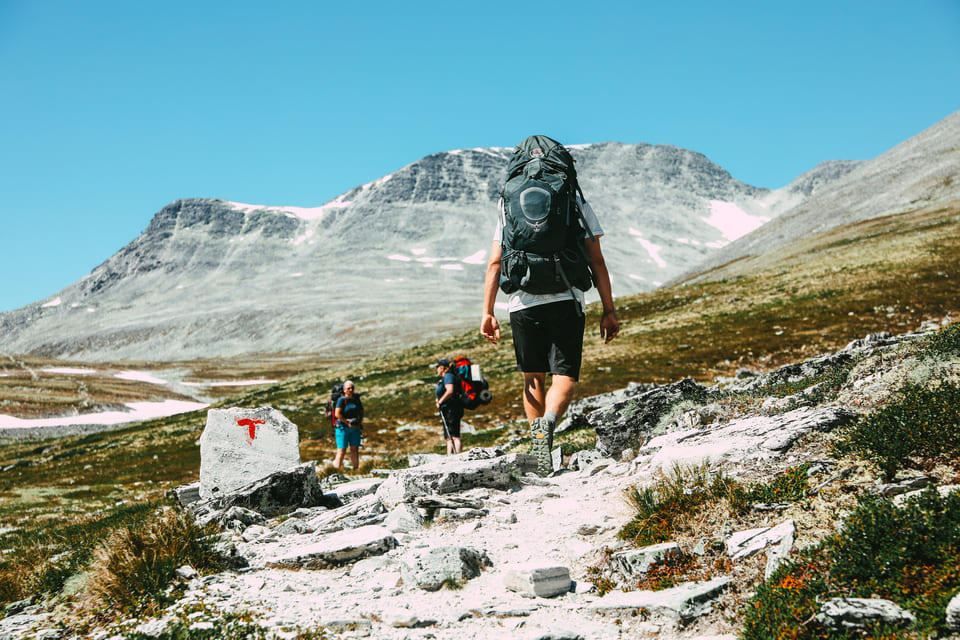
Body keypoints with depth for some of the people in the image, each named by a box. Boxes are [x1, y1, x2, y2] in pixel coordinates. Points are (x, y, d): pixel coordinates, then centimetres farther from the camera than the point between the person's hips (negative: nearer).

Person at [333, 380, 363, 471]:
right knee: (342, 450, -5)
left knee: (355, 449, 3)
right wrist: (348, 423, -16)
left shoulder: (356, 399, 7)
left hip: (355, 428, 5)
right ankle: (338, 470, 3)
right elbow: (337, 414, -20)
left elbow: (361, 412, 21)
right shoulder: (341, 400, -11)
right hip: (343, 428, -5)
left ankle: (356, 469, 9)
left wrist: (360, 422, 5)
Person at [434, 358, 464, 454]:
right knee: (449, 438, 9)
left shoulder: (448, 376, -11)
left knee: (454, 437, -16)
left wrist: (440, 402, -18)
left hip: (451, 410, -11)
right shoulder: (445, 378, 21)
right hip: (447, 411, 11)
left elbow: (450, 391, -26)